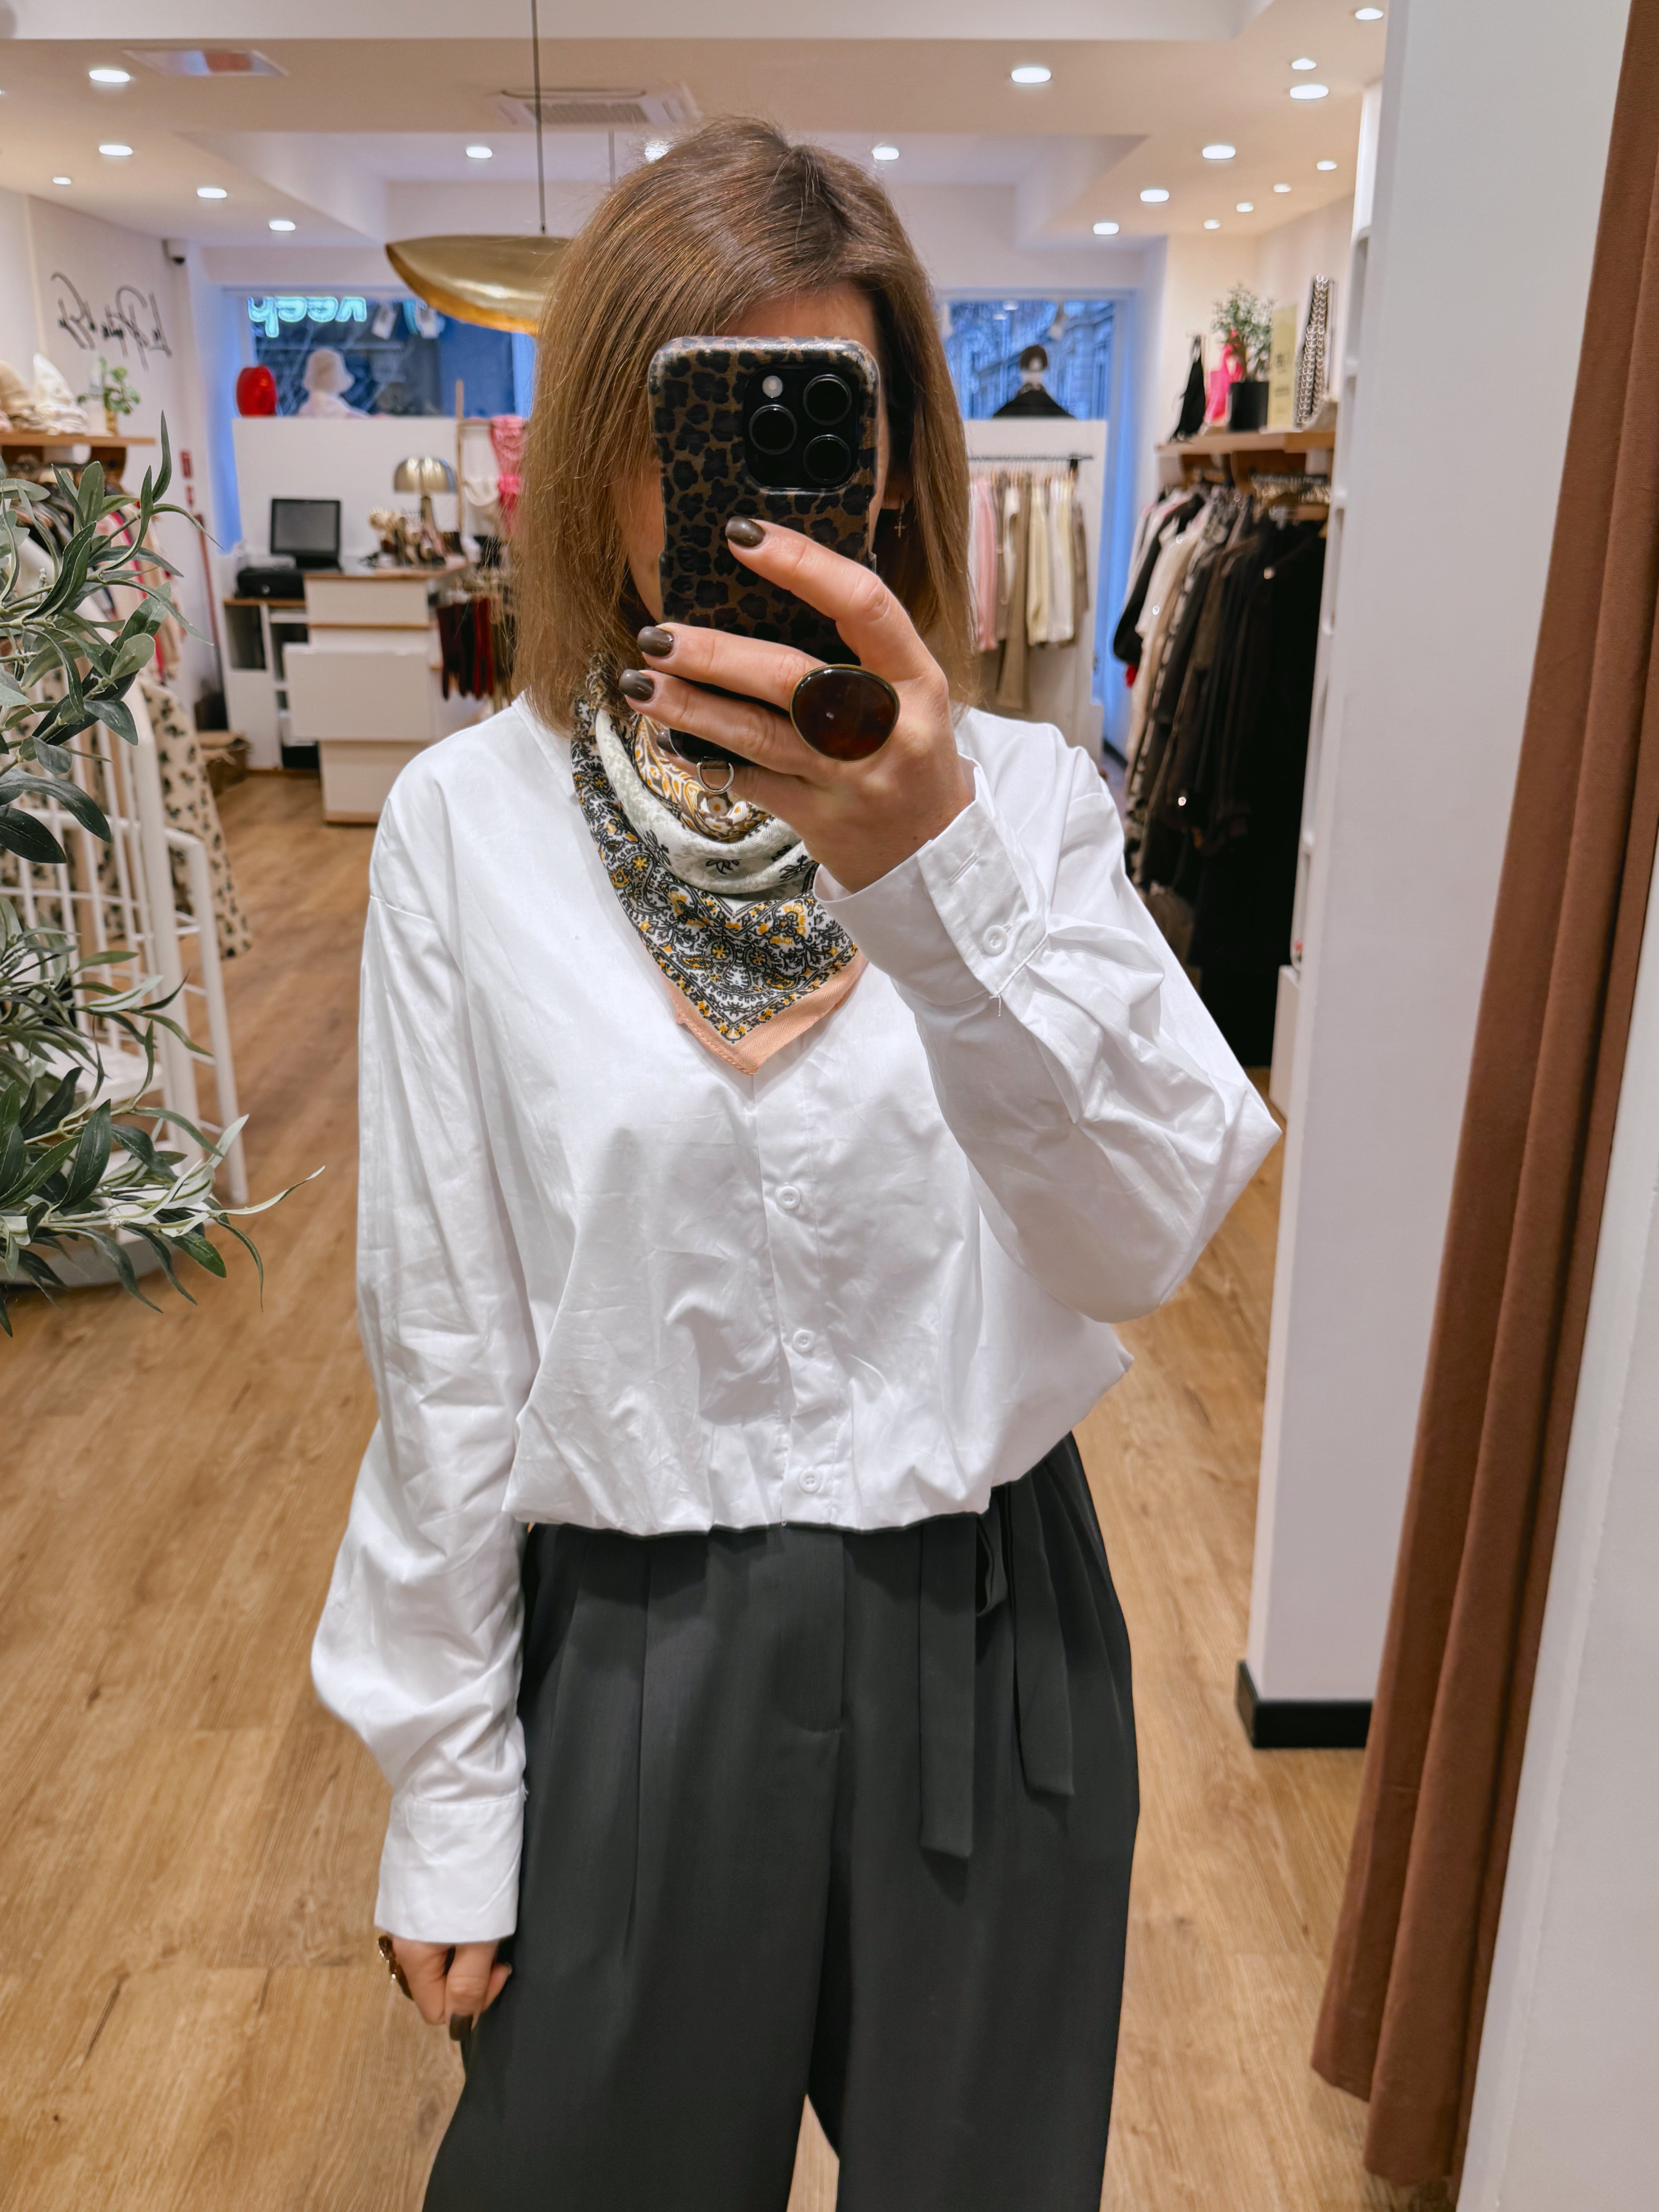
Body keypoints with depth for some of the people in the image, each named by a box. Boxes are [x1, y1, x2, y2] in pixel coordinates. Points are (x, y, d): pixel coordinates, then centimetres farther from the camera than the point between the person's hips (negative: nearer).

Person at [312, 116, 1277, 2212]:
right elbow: (447, 1346, -6)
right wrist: (445, 1796, 0)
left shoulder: (1023, 793, -6)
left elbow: (1147, 1234, -20)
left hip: (986, 1643, 2)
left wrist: (935, 872, -36)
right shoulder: (473, 821, -9)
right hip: (629, 1650, -1)